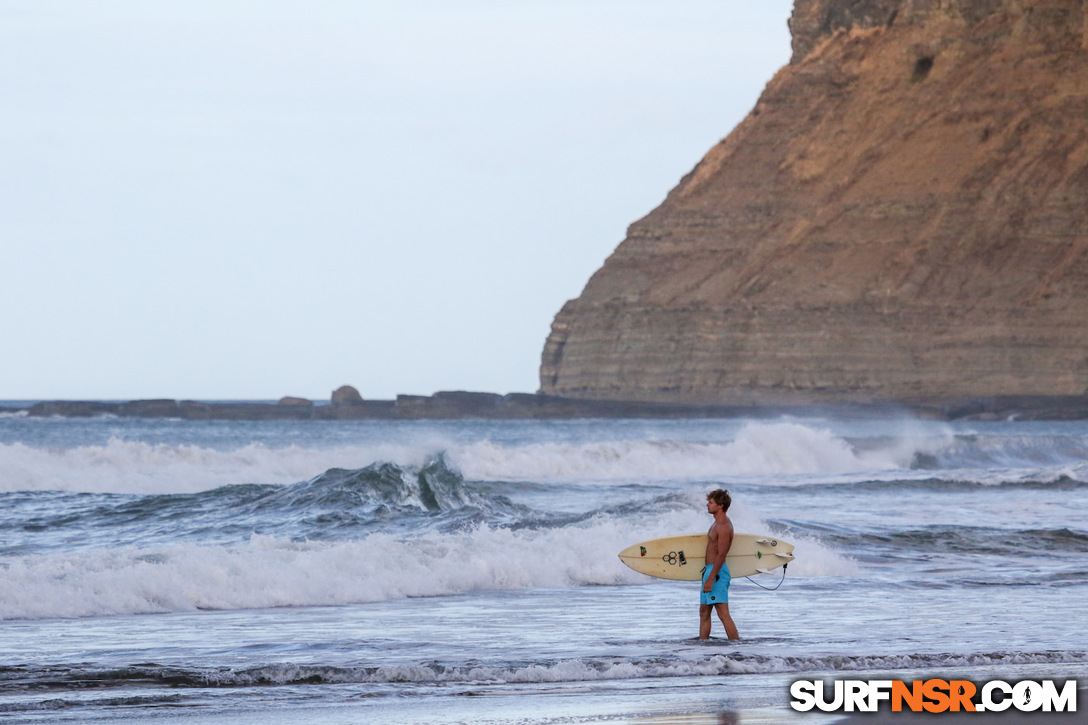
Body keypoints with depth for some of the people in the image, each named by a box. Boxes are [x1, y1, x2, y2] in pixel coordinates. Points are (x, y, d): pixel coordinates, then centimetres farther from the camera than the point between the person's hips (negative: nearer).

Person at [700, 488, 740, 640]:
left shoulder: (723, 526, -16)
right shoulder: (717, 523, 16)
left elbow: (721, 555, -22)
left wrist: (711, 578, -25)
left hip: (717, 571, -11)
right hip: (710, 570, 11)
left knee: (723, 613, -13)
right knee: (704, 611, 13)